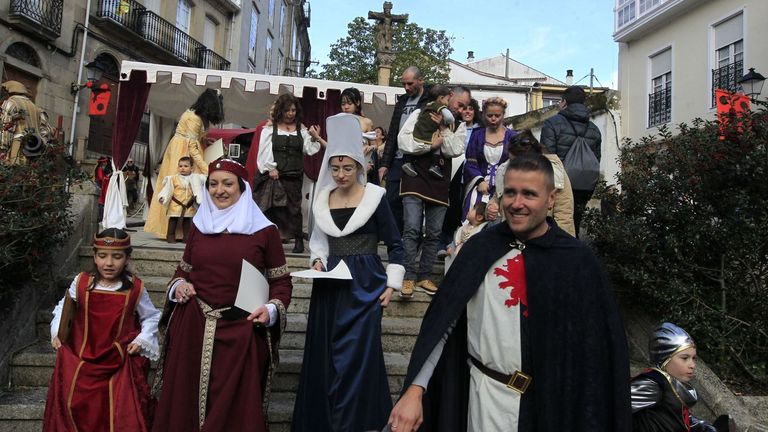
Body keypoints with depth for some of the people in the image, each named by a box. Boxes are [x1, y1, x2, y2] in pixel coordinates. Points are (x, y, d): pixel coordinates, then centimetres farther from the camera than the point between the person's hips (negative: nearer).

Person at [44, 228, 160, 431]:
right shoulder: (80, 283, -6)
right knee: (71, 403, 1)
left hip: (120, 360, -1)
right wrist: (56, 333, 3)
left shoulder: (135, 288, -8)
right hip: (81, 357, 2)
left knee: (122, 410, -4)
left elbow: (151, 317, 6)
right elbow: (63, 308, 14)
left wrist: (142, 339, -6)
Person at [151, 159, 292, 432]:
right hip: (192, 327, 4)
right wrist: (178, 285, -1)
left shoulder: (264, 231, -2)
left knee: (236, 408, 7)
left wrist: (272, 309, -15)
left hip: (241, 332, -3)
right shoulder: (199, 225, 11)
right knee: (184, 402, 14)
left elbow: (281, 280, 1)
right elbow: (183, 269, 20)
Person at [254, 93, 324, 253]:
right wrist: (270, 168, -9)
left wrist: (315, 138, -7)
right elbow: (264, 150, 0)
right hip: (274, 174, -1)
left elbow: (309, 150, 8)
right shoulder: (270, 128, 5)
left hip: (294, 176, 1)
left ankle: (298, 240, 10)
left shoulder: (301, 129, 13)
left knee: (294, 206, 2)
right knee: (270, 207, -2)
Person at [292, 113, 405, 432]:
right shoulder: (323, 198, 6)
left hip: (364, 283, -4)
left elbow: (395, 245, -2)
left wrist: (392, 284, -6)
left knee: (356, 355, -4)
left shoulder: (375, 197, -7)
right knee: (325, 354, 10)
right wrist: (318, 259, 0)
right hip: (330, 283, 5)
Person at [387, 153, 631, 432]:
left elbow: (596, 346, -4)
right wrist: (415, 389, -12)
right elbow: (441, 320, -5)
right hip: (484, 396, 1)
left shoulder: (577, 259, -7)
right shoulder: (480, 248, -5)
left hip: (550, 399, 0)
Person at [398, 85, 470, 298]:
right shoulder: (420, 114, 4)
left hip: (440, 184, 4)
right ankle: (409, 276, 1)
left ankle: (424, 276, 18)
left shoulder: (459, 126, 11)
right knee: (412, 230, -9)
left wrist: (443, 128, -9)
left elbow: (455, 150, -5)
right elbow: (403, 141, -7)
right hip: (415, 180, -3)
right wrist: (431, 145, -10)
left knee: (434, 234, 7)